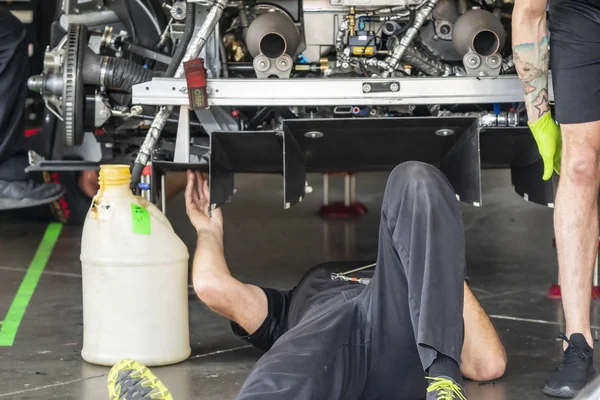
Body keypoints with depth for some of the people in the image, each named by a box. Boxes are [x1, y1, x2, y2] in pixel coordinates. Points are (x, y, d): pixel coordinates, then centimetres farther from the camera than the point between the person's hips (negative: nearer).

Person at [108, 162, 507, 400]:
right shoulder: (288, 306, 47)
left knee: (416, 181, -15)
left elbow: (490, 366, 25)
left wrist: (449, 268, 28)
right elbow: (213, 286, 23)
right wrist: (210, 230, 44)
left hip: (406, 352, 1)